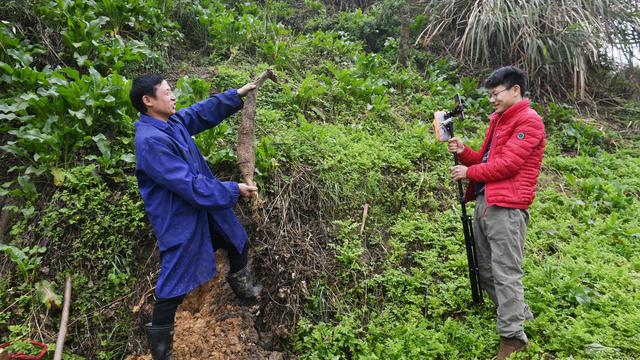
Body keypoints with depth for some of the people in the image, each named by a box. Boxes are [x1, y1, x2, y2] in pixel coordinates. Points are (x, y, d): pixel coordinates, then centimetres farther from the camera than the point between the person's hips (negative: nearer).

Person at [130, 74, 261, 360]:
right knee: (175, 283, 1)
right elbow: (190, 186, -30)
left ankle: (241, 286, 54)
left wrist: (237, 95, 9)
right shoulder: (151, 141, -29)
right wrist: (234, 191, -21)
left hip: (205, 205, 9)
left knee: (238, 241, 26)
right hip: (179, 219, -9)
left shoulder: (173, 121, -1)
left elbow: (204, 111, 16)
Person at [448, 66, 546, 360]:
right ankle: (517, 312, 32)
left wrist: (468, 172, -7)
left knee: (505, 272, -6)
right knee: (485, 268, 15)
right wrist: (464, 152, 3)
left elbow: (507, 164, -16)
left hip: (507, 207, -9)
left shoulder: (529, 121, -7)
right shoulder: (498, 120, 21)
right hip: (484, 202, 9)